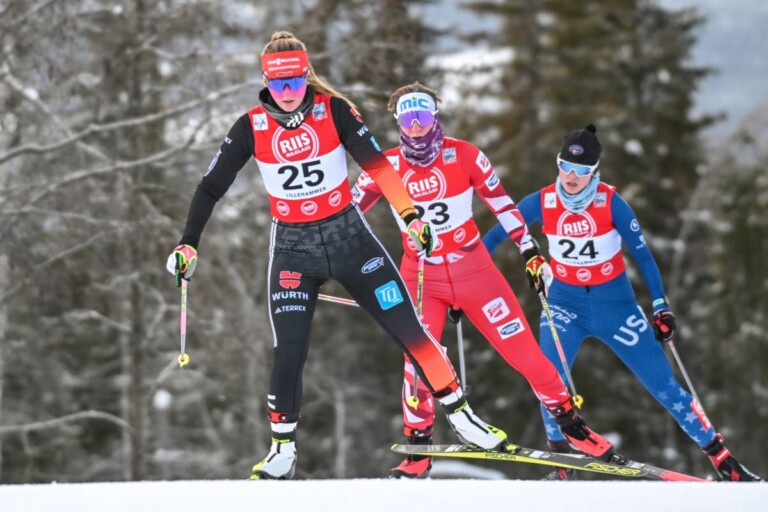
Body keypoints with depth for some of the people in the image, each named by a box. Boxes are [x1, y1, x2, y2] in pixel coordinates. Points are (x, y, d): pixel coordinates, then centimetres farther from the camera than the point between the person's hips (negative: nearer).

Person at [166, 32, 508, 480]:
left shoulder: (333, 110, -10)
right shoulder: (252, 127, -8)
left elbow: (376, 164, -11)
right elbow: (212, 187, -4)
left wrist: (410, 214, -20)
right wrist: (189, 244, -10)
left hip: (348, 236, 0)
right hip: (293, 248, 0)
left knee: (409, 329, 0)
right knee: (289, 353, -10)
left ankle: (459, 414, 15)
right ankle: (283, 454, 8)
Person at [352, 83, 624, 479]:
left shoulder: (463, 155, -9)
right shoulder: (387, 166, -8)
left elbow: (500, 202, 1)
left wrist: (529, 249, 0)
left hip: (472, 268, 0)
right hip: (419, 275, 0)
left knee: (523, 349, -1)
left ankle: (570, 422, 13)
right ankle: (418, 448, 2)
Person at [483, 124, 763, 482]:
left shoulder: (610, 202, -16)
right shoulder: (542, 202, -11)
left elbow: (642, 253, -9)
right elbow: (497, 234, 0)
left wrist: (661, 305, -11)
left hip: (614, 301, -1)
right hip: (565, 301, 1)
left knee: (661, 381, -3)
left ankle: (722, 458, 5)